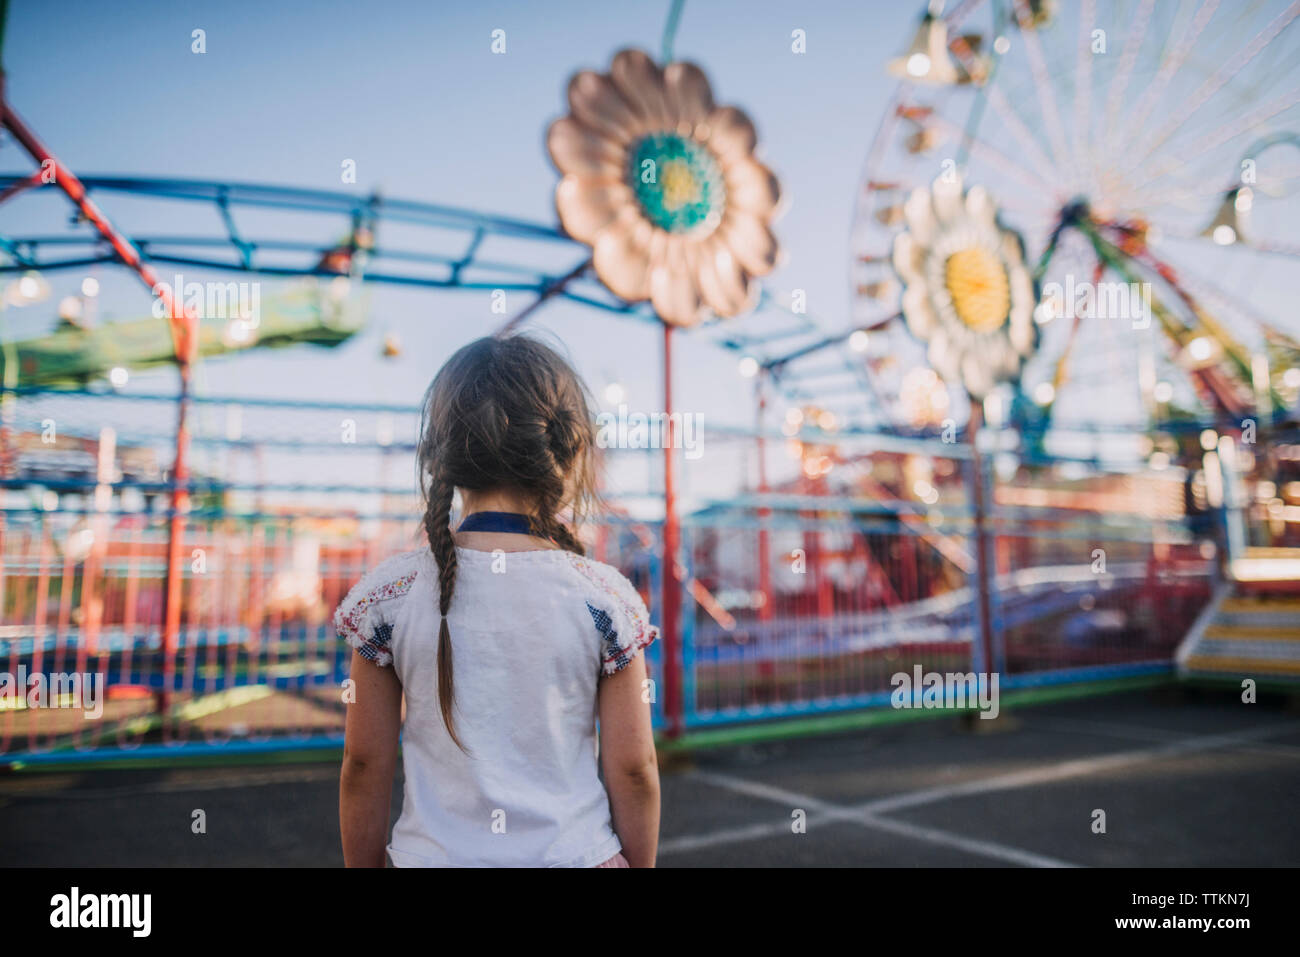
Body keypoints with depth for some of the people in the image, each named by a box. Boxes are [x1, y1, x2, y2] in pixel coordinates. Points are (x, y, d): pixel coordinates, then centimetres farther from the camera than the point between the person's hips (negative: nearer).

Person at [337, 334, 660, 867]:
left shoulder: (388, 594, -10)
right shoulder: (606, 597, -12)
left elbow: (364, 766, -2)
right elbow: (633, 771, -6)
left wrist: (362, 863, 12)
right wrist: (639, 862, 10)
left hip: (434, 854, 1)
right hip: (573, 853, 0)